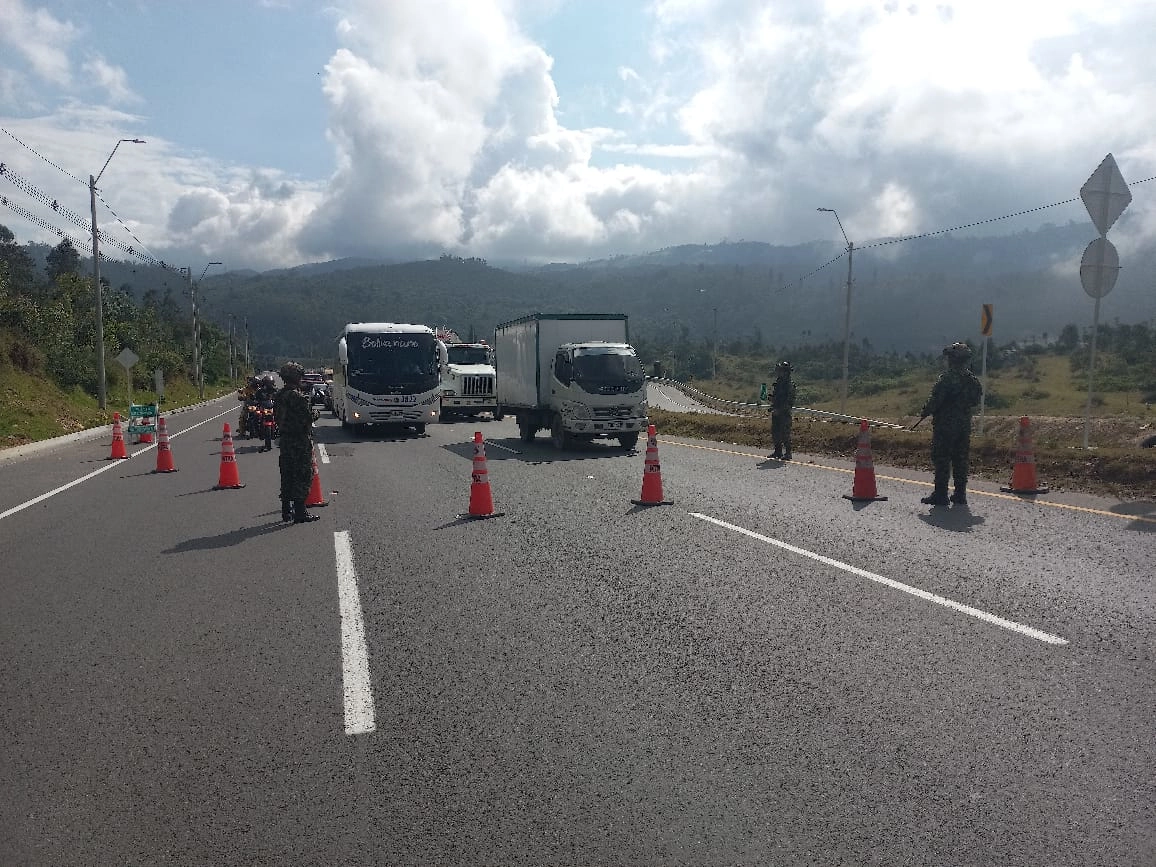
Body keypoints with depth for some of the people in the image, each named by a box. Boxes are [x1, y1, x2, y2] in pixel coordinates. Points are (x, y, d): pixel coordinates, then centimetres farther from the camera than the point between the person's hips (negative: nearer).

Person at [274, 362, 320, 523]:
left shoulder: (280, 395, 9)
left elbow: (277, 415, 15)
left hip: (285, 439, 9)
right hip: (300, 440, -8)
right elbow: (308, 418, -16)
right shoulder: (298, 396, -17)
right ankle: (300, 513, -4)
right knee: (302, 476, -4)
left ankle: (286, 511, 20)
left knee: (287, 475, 14)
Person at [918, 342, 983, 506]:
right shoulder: (972, 379, 7)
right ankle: (960, 494, 15)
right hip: (965, 424, 7)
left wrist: (924, 412, -1)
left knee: (941, 460, -2)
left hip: (945, 424, -7)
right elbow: (976, 401, 15)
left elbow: (935, 400, -16)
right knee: (960, 460, 12)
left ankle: (941, 494, -2)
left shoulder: (947, 378, -15)